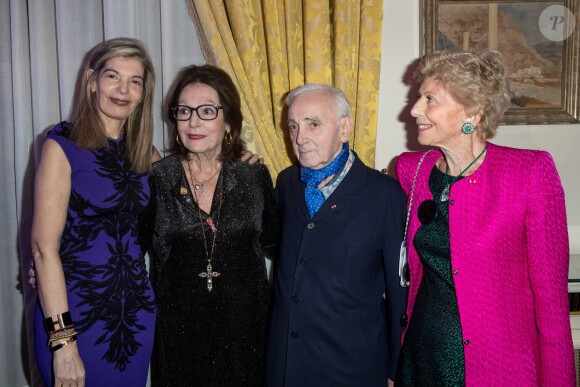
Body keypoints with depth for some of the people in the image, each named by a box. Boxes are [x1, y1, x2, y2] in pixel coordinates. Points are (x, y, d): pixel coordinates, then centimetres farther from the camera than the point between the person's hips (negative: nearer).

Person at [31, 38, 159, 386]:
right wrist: (62, 338, -19)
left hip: (137, 309, 5)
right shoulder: (63, 145, -11)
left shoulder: (143, 150, 5)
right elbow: (44, 246, -15)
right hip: (78, 310, -5)